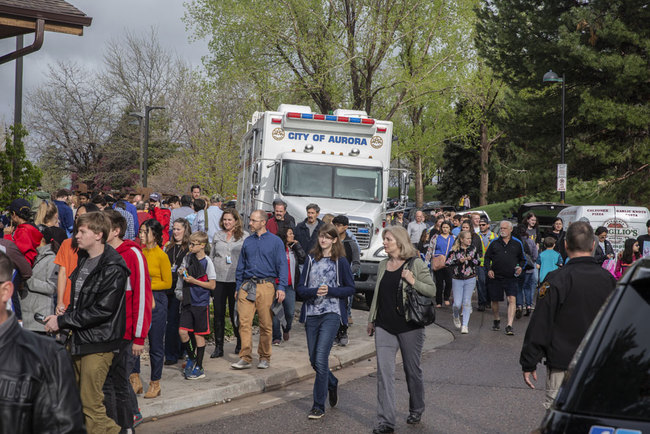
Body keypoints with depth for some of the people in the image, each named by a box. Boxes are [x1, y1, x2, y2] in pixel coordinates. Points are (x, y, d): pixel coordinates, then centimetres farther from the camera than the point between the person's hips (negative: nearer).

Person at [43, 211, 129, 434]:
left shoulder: (113, 269, -16)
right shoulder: (83, 259, 13)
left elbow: (103, 310, -21)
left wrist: (63, 321, -15)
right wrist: (63, 318, 3)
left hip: (98, 343, -9)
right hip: (79, 339, 9)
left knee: (91, 405, -7)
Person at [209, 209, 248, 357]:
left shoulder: (244, 236, 1)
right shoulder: (218, 236, 12)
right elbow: (211, 256, 16)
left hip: (236, 279, -3)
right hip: (218, 279, 3)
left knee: (235, 312, 4)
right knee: (218, 313, 3)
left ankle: (240, 343, 23)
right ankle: (218, 347, 10)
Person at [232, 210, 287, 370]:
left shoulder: (275, 241, 3)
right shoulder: (247, 242, 14)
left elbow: (282, 265, -1)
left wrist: (281, 287, -10)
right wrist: (238, 288, 15)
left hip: (266, 286, -3)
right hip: (247, 286, 3)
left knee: (266, 324, 2)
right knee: (244, 322, -7)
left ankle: (264, 358, 14)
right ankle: (245, 358, -4)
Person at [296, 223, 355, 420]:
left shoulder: (340, 261, 1)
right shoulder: (311, 259, 9)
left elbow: (351, 288, 2)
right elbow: (301, 288, 6)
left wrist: (330, 291, -13)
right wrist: (315, 291, -14)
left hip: (331, 313, -4)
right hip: (311, 313, 4)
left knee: (321, 358, -13)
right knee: (313, 359, 10)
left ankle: (319, 405, -5)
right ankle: (332, 384, 39)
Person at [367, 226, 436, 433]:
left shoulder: (415, 264, -6)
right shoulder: (383, 265, 10)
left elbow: (432, 291, -7)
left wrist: (413, 282, -22)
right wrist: (371, 319, 19)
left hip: (410, 326, -4)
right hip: (385, 326, 4)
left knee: (412, 370, 11)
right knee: (384, 372, -4)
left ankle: (416, 410, 33)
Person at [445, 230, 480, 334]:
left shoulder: (473, 248, 3)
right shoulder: (454, 250, -6)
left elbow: (477, 262, 6)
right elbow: (448, 263, -7)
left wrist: (471, 260, -14)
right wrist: (459, 261, -18)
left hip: (470, 279, 2)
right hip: (457, 279, -2)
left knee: (467, 302, 1)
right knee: (457, 303, -2)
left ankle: (465, 325, 8)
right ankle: (456, 317, 31)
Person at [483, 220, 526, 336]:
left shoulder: (517, 243, 5)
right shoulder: (494, 243, 5)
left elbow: (523, 259, 15)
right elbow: (487, 257, 11)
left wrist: (520, 267, -4)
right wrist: (489, 269, -4)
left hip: (511, 278, -1)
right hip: (495, 277, 1)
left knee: (512, 299, -16)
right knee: (494, 300, 10)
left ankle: (509, 325, -17)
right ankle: (497, 321, 35)